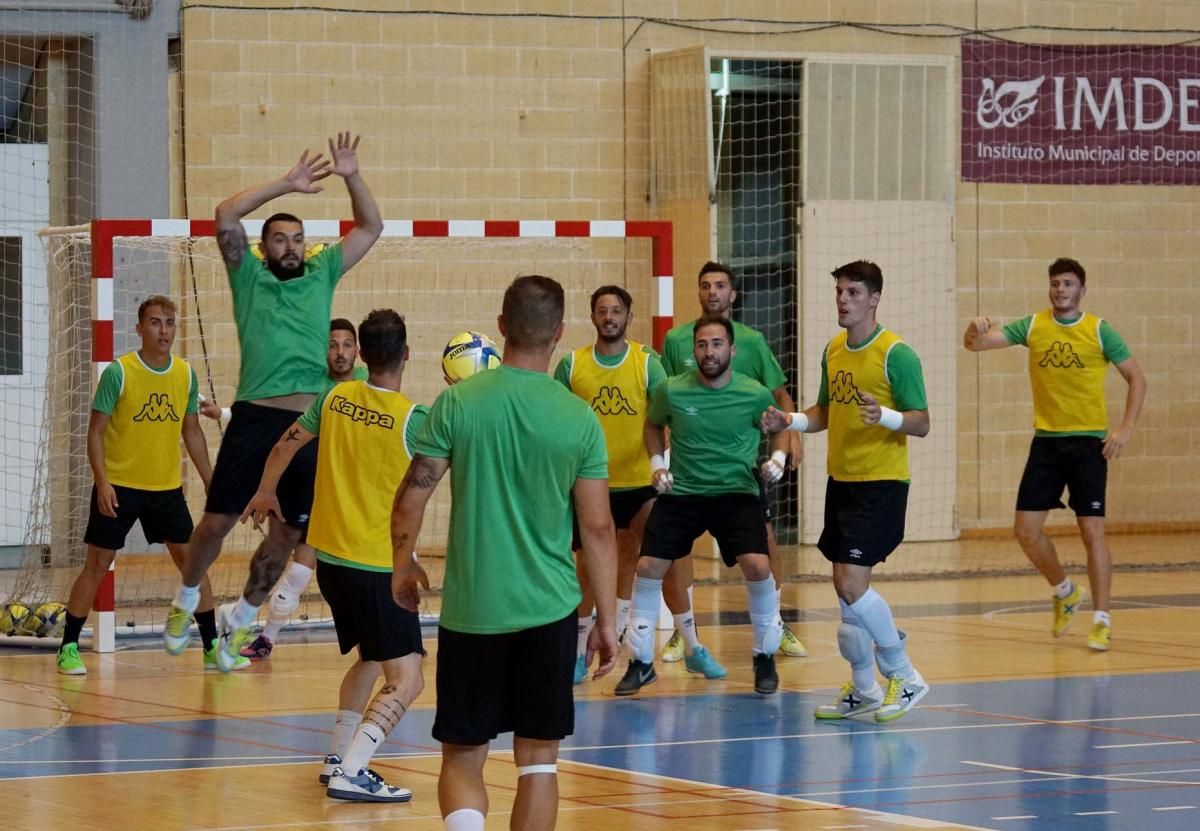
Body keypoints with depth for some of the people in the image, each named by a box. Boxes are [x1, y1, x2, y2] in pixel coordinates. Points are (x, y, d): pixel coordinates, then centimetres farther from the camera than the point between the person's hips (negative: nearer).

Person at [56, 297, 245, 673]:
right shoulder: (119, 372, -11)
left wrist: (209, 483, 9)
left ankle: (212, 647, 11)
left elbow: (192, 432, 13)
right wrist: (103, 482, -18)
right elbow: (96, 431, -8)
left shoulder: (186, 374, 3)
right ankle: (68, 649, 9)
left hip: (167, 487, 4)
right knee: (97, 565, -1)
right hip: (119, 486, -4)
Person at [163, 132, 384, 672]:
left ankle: (242, 616, 24)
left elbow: (370, 228, 16)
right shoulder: (249, 277, 8)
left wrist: (352, 178, 1)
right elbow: (226, 216, -6)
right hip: (255, 415, -3)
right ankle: (186, 601, 19)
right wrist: (285, 185, -7)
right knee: (219, 518, -4)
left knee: (287, 531, 7)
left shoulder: (322, 276, 16)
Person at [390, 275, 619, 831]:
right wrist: (607, 620, 7)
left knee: (462, 756, 7)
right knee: (538, 758, 11)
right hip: (549, 611, 1)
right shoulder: (579, 419, -4)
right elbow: (597, 528, -2)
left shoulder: (457, 403, -6)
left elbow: (411, 499, -4)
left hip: (470, 611, 0)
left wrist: (403, 566, 15)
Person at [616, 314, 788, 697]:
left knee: (757, 566, -19)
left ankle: (765, 658, 3)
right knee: (648, 568, -5)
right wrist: (657, 462, 1)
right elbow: (653, 424, 15)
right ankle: (641, 662, 13)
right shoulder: (671, 391, -7)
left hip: (736, 493, -2)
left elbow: (779, 427, 10)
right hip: (680, 493, 2)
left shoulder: (755, 395, -10)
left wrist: (778, 457, -9)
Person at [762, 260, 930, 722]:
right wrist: (790, 421, 5)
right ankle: (863, 691, 23)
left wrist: (885, 415, -31)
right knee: (846, 587, 10)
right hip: (840, 480, 8)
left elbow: (922, 424, -12)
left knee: (851, 584, -16)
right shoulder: (833, 351, 10)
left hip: (881, 484, -8)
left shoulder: (896, 354, -12)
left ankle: (905, 678, 0)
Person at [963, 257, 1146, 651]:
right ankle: (1064, 592, 26)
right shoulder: (1033, 327, 2)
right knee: (1026, 529, 1)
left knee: (1092, 530, -8)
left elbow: (1136, 378, 2)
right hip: (1046, 441, 3)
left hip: (1088, 441, -3)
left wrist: (1126, 428, -10)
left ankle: (1101, 621, -3)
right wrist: (976, 330, -29)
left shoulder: (1099, 331, -4)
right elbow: (975, 344, -5)